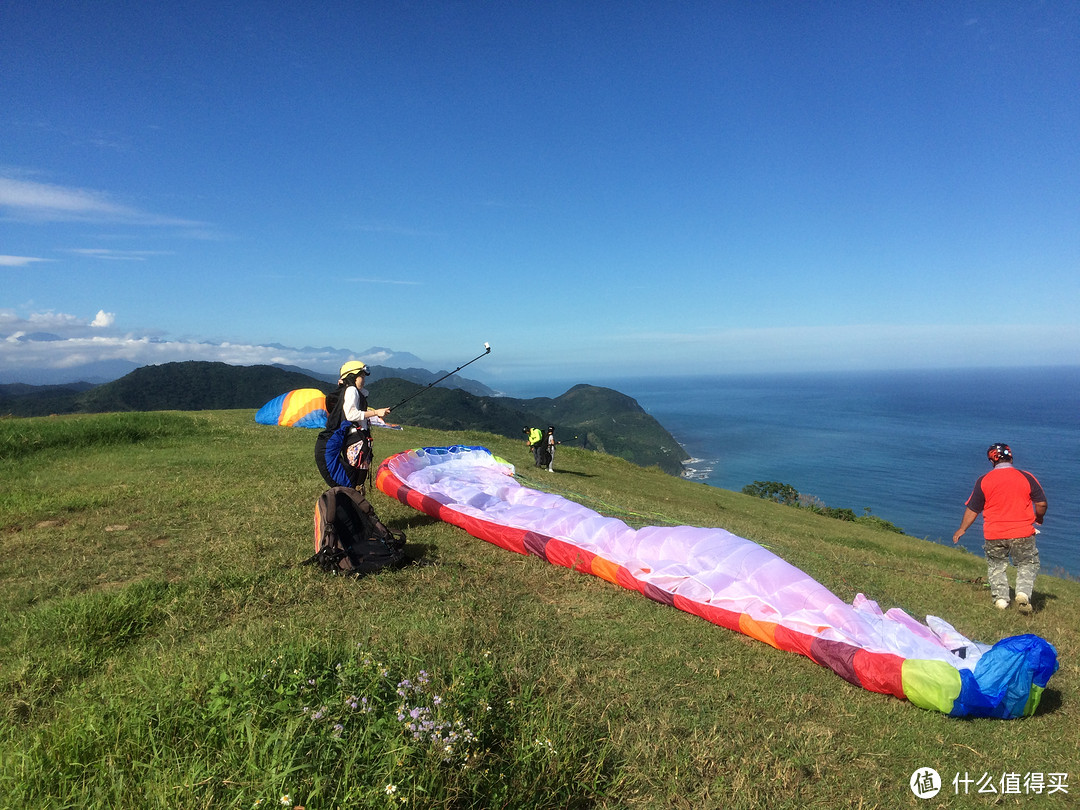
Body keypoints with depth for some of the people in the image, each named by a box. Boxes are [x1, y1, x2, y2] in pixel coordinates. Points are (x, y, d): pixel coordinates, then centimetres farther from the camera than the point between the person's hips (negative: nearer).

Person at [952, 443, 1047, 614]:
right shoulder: (1027, 477, -4)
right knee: (1028, 564, 16)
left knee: (996, 565, 17)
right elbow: (1041, 504, -3)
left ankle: (1000, 598, 9)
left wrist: (962, 529, 13)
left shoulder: (983, 480, -2)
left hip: (994, 535, 0)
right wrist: (1038, 519, 20)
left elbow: (972, 509, 2)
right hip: (1022, 532, 0)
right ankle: (1023, 592, -4)